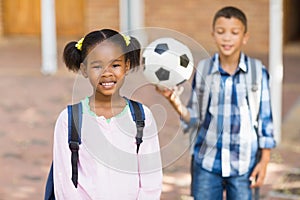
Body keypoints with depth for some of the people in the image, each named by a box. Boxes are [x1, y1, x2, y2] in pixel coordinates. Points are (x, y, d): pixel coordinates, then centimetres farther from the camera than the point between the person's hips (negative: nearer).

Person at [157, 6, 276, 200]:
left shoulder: (258, 71, -5)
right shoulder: (202, 69, -1)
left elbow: (265, 119, 2)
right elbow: (194, 119, 3)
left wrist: (264, 160, 0)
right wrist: (177, 103, -16)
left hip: (244, 164, -1)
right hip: (207, 162, 1)